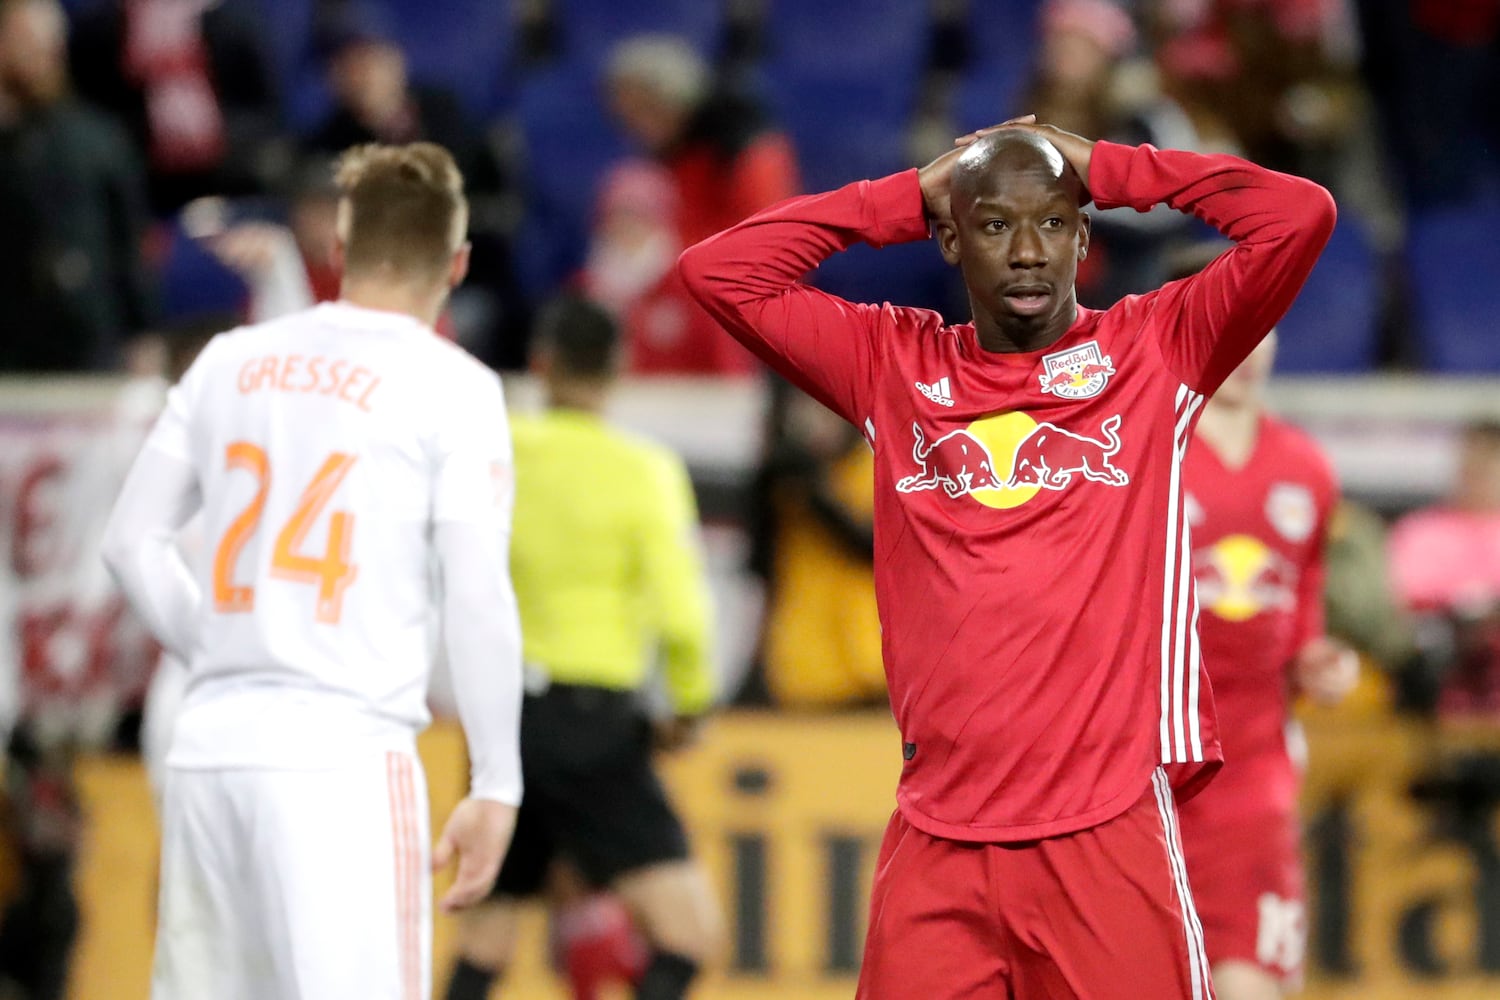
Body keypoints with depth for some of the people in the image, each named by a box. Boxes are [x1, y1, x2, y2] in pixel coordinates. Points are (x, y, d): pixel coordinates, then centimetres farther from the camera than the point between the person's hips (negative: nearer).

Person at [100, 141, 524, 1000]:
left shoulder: (231, 360, 12)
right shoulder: (453, 388, -2)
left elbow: (132, 540, 15)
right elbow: (478, 600, -7)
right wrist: (496, 788, -2)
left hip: (212, 738, 5)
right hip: (344, 748, -5)